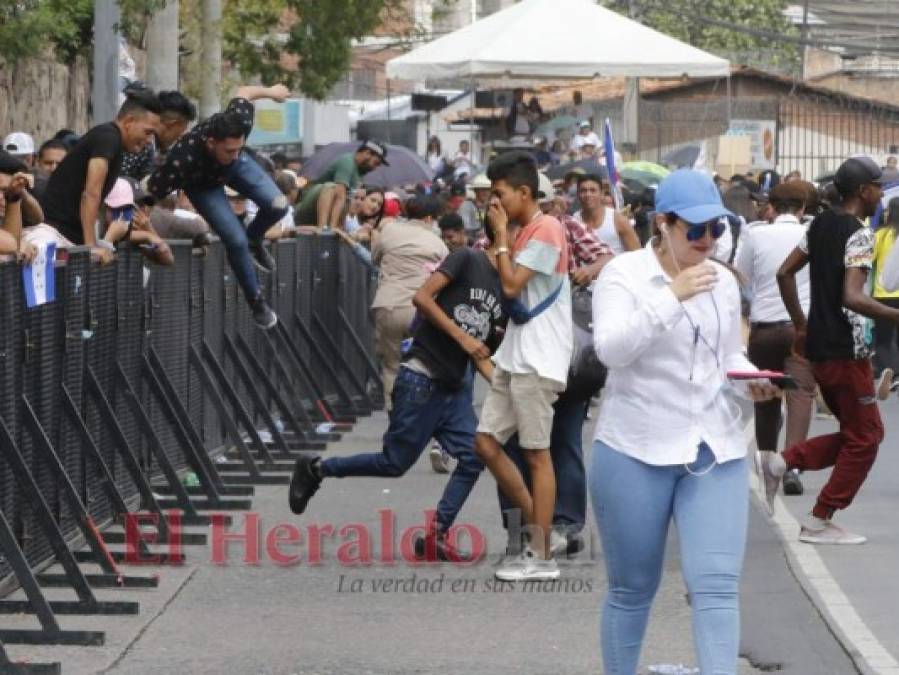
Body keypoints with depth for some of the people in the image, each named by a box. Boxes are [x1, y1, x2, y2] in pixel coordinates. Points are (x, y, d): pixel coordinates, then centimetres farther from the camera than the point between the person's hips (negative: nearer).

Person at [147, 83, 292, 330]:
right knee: (236, 241, -14)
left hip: (236, 167, 4)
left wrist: (270, 91, 5)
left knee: (277, 205, -14)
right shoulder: (182, 159, -48)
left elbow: (243, 92, -15)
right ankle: (256, 302, 10)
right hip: (202, 184, -4)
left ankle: (254, 241, 21)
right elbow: (151, 193, -37)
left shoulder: (240, 121, -38)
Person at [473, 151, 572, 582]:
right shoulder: (525, 232, 17)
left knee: (536, 454, -5)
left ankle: (541, 557, 0)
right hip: (513, 357, 10)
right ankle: (534, 526, 16)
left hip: (537, 362, -10)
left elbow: (511, 285, -16)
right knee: (486, 442, 8)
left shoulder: (546, 231, -13)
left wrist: (501, 233, -9)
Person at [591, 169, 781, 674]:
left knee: (717, 585, -9)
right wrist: (673, 296, -30)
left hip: (716, 452, 3)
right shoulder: (624, 274, -7)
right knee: (633, 590, 9)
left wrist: (751, 380, -2)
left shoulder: (724, 281, 9)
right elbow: (611, 349, -23)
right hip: (637, 453, -3)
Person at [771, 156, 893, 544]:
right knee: (864, 438, 4)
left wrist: (800, 324, 20)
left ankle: (782, 462, 4)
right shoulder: (859, 235, -16)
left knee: (855, 433, 18)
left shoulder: (820, 225, 10)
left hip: (818, 346, 9)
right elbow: (852, 298, -26)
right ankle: (819, 523, 4)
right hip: (847, 349, -9)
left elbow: (785, 273, 14)